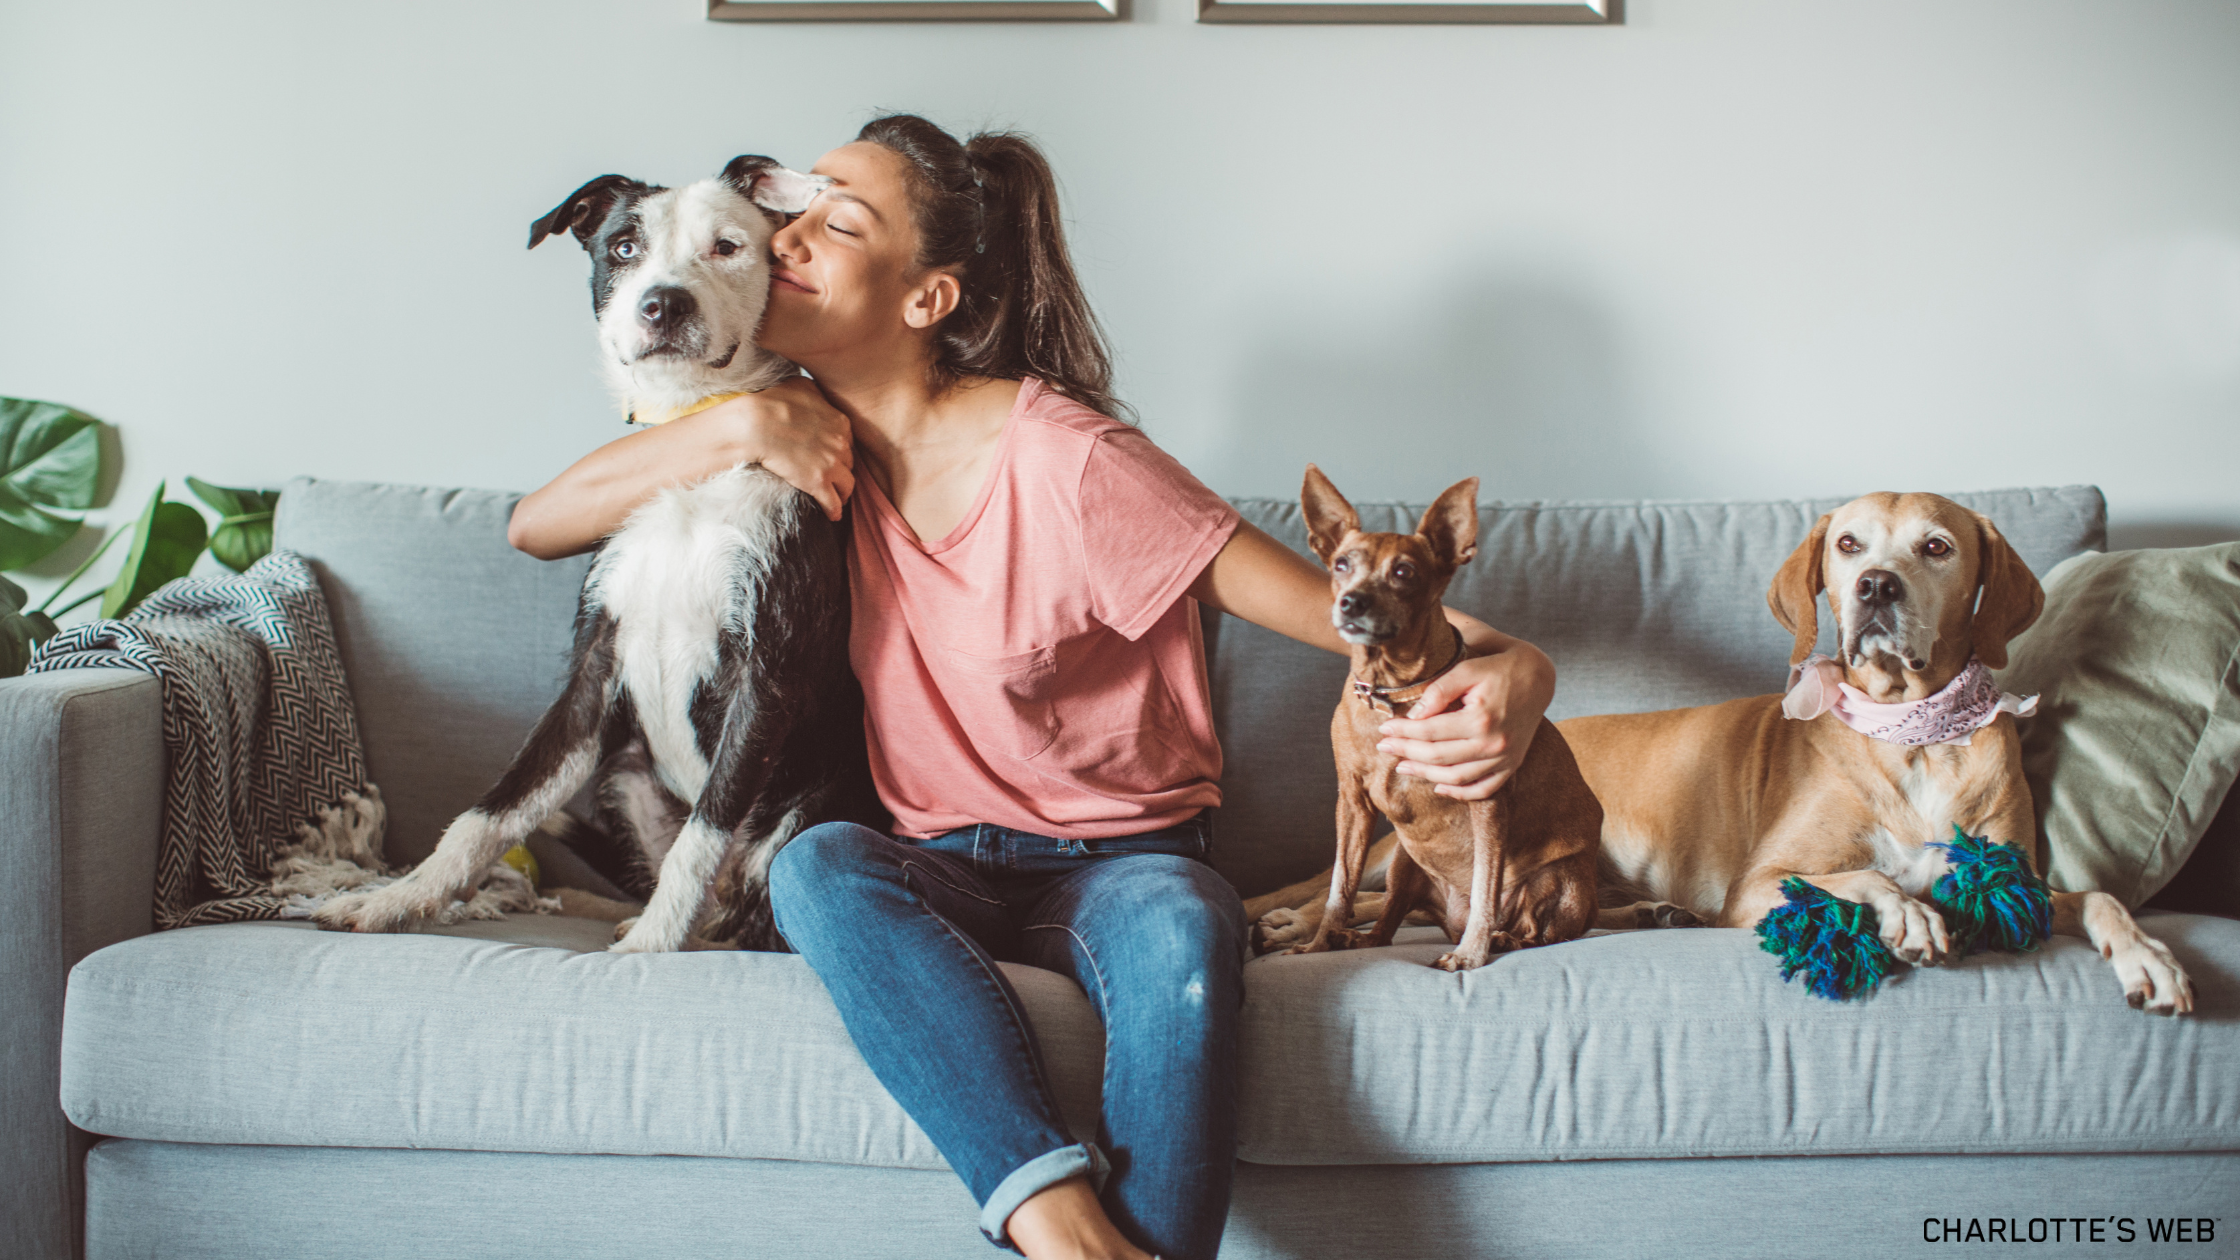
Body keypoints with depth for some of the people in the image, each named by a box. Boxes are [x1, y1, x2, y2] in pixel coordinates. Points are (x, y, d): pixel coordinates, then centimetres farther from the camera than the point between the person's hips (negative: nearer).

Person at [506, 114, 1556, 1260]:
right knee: (815, 865, -32)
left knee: (1181, 933, -39)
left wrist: (1506, 669, -38)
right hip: (935, 869, 4)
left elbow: (1346, 613, -17)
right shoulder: (818, 438, 1)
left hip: (1118, 862, -3)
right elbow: (536, 527, 2)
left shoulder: (1065, 463, -16)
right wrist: (740, 428, -12)